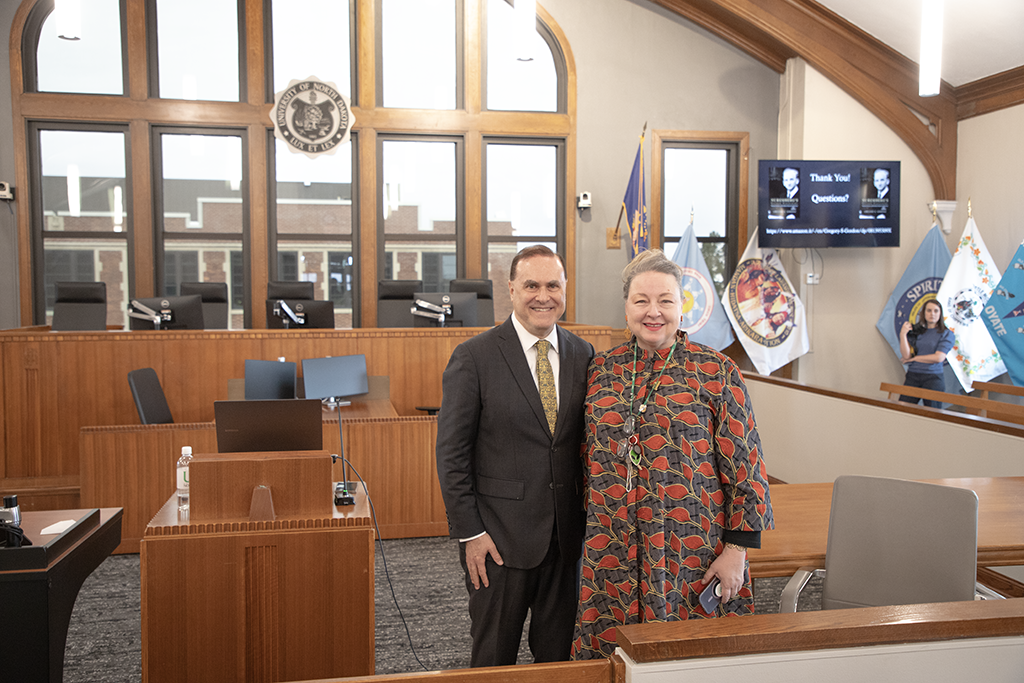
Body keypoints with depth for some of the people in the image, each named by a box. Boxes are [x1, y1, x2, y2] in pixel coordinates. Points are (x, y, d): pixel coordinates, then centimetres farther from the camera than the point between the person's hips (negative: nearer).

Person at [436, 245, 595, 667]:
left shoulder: (584, 356, 4)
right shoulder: (474, 358, -8)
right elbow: (451, 453, -8)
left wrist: (590, 521, 6)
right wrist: (469, 533, -11)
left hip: (566, 535, 4)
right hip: (500, 535, -3)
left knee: (558, 655, 16)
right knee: (494, 658, 10)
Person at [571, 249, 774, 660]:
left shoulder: (716, 373, -4)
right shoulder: (601, 370, 5)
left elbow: (745, 466, -4)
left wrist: (737, 550, -7)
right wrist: (593, 528, 14)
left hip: (693, 555, -3)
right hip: (612, 555, 3)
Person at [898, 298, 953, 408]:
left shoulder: (946, 334, 2)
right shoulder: (916, 331, 10)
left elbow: (938, 357, -9)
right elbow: (906, 355, 1)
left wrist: (913, 358, -1)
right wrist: (902, 335, -10)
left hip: (933, 378, -2)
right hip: (912, 376, 2)